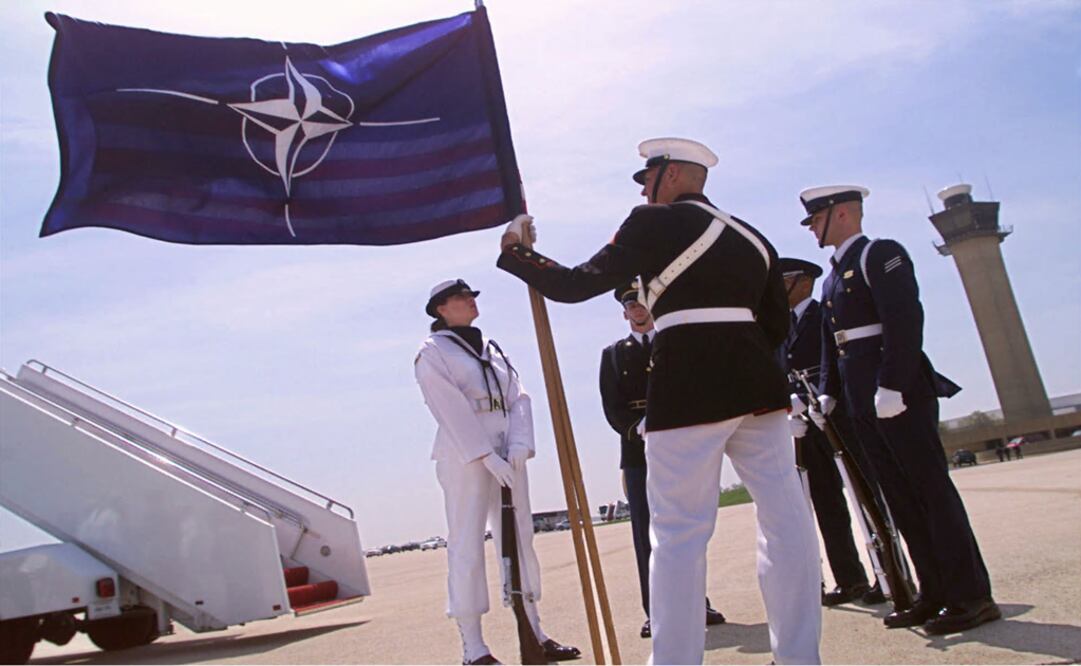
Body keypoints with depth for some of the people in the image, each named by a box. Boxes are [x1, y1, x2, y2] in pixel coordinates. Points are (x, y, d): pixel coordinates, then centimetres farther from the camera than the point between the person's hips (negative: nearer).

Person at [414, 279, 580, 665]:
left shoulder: (493, 349, 19)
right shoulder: (432, 352, 0)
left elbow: (518, 398, 8)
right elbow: (452, 411, -11)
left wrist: (519, 445, -9)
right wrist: (488, 457, -19)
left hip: (507, 456, 6)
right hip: (464, 456, -6)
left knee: (520, 542, 7)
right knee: (467, 547, -5)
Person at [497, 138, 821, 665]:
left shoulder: (656, 222, 0)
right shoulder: (751, 236, 19)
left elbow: (576, 285, -2)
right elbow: (777, 326, 19)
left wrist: (515, 252, 10)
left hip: (688, 389, -6)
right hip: (756, 384, 6)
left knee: (678, 533, -1)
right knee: (784, 517, 8)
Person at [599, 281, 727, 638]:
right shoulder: (613, 354, 13)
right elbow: (611, 406, 5)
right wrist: (638, 430, -14)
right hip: (638, 450, 0)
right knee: (645, 531, -3)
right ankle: (655, 611, -1)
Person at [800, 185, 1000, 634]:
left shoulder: (880, 254, -6)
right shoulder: (834, 277, 19)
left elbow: (905, 319, -17)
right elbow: (832, 342, 19)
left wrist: (892, 386, -23)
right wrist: (827, 393, 10)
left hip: (900, 394, -9)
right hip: (862, 405, 9)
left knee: (932, 490, -4)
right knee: (901, 500, 9)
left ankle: (971, 597, 4)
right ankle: (935, 594, 16)